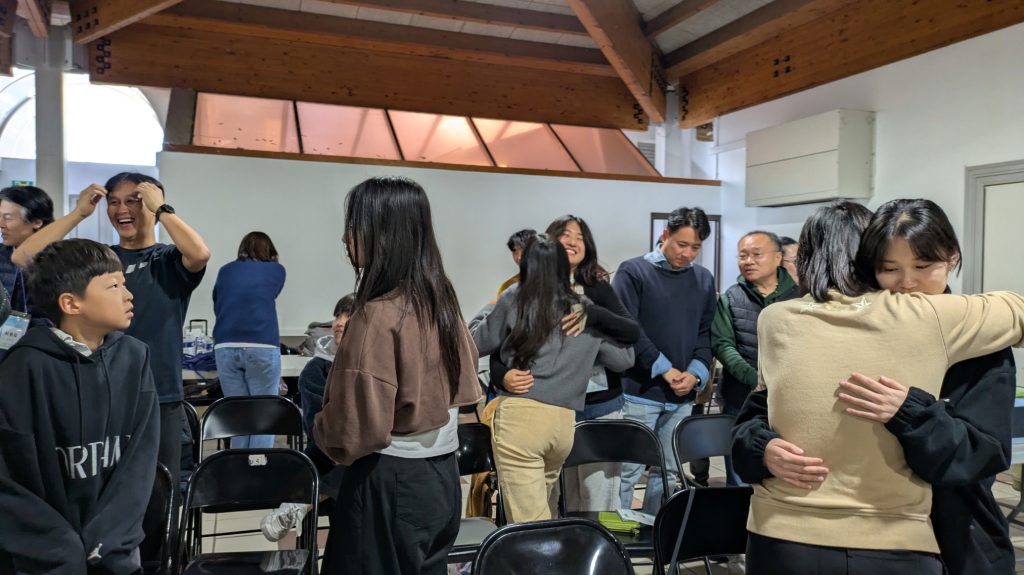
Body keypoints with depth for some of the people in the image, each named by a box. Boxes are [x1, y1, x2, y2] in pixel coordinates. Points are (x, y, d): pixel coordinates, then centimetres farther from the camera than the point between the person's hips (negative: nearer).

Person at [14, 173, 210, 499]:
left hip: (159, 400, -2)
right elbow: (23, 257, -4)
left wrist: (161, 208, -13)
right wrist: (79, 212, -5)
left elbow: (200, 254, -23)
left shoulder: (169, 261, 0)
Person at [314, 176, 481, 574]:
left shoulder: (378, 315, -22)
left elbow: (362, 427, -21)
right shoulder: (440, 298, 2)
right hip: (442, 473, 8)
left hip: (391, 483, -7)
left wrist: (321, 430, -2)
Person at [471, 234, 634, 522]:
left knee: (529, 523, -1)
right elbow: (624, 358, 19)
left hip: (520, 414, -4)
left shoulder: (514, 299, 1)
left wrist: (482, 317, 32)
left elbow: (479, 343, 12)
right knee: (541, 512, 23)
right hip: (565, 421, 5)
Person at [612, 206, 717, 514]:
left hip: (683, 396, 5)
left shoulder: (704, 279, 11)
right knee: (627, 471, -1)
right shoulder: (634, 271, -4)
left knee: (669, 472, 13)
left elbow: (706, 333, 9)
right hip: (639, 391, -5)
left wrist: (696, 373, -7)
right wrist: (665, 369, -15)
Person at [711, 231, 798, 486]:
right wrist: (756, 381, -18)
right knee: (740, 482, 10)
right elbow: (722, 344, -4)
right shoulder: (730, 298, 5)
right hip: (742, 402, 0)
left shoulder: (798, 295, 3)